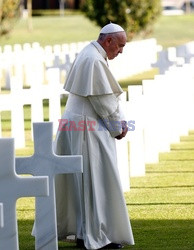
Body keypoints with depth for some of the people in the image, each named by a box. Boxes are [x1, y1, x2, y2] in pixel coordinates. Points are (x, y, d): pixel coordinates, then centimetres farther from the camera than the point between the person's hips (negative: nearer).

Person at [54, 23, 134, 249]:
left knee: (79, 179, 14)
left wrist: (121, 122, 6)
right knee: (96, 180, -6)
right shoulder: (94, 60, -19)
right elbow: (102, 101, -19)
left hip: (75, 126, 11)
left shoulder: (92, 56, 15)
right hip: (87, 128, -11)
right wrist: (117, 128, -7)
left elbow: (110, 95, 15)